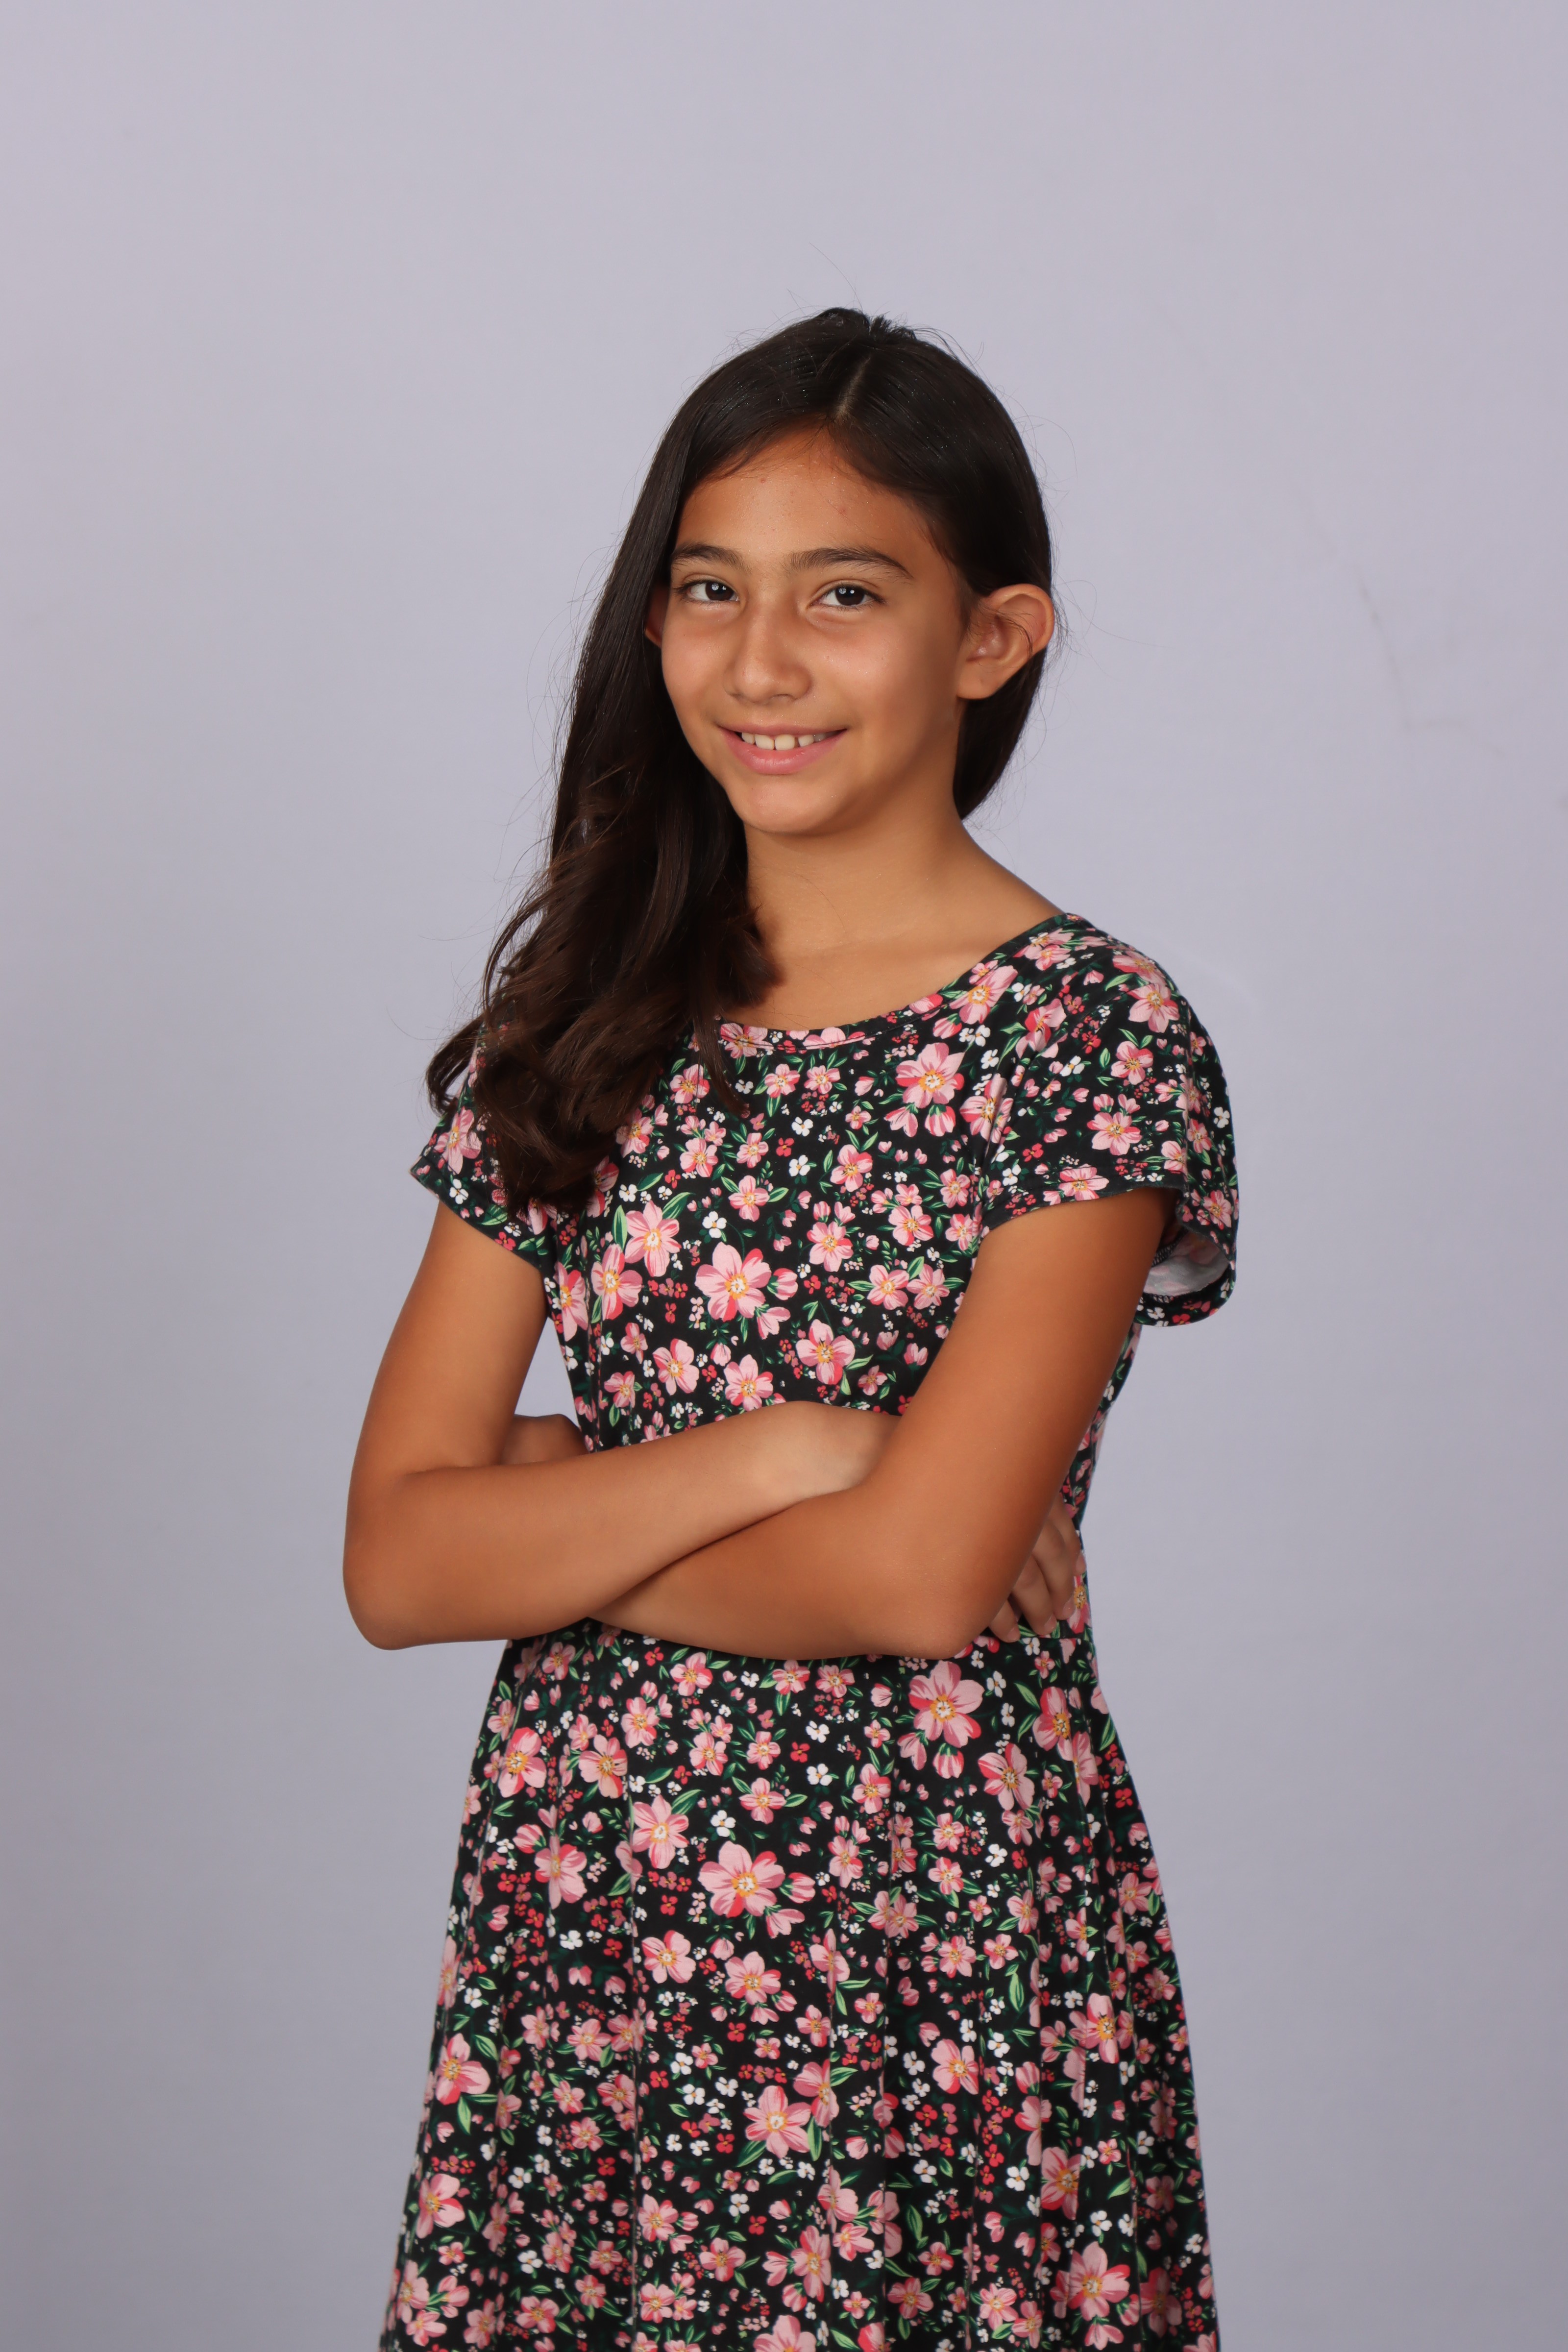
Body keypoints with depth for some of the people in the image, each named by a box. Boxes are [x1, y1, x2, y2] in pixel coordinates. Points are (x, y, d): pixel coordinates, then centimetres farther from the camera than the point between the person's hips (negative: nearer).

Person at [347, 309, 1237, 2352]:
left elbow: (917, 1579, -19)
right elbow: (394, 1560, -3)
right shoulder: (580, 1014, 4)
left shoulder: (1090, 1038, -10)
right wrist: (773, 1449, -15)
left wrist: (555, 1495, -7)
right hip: (576, 1923, 4)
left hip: (938, 1951, -4)